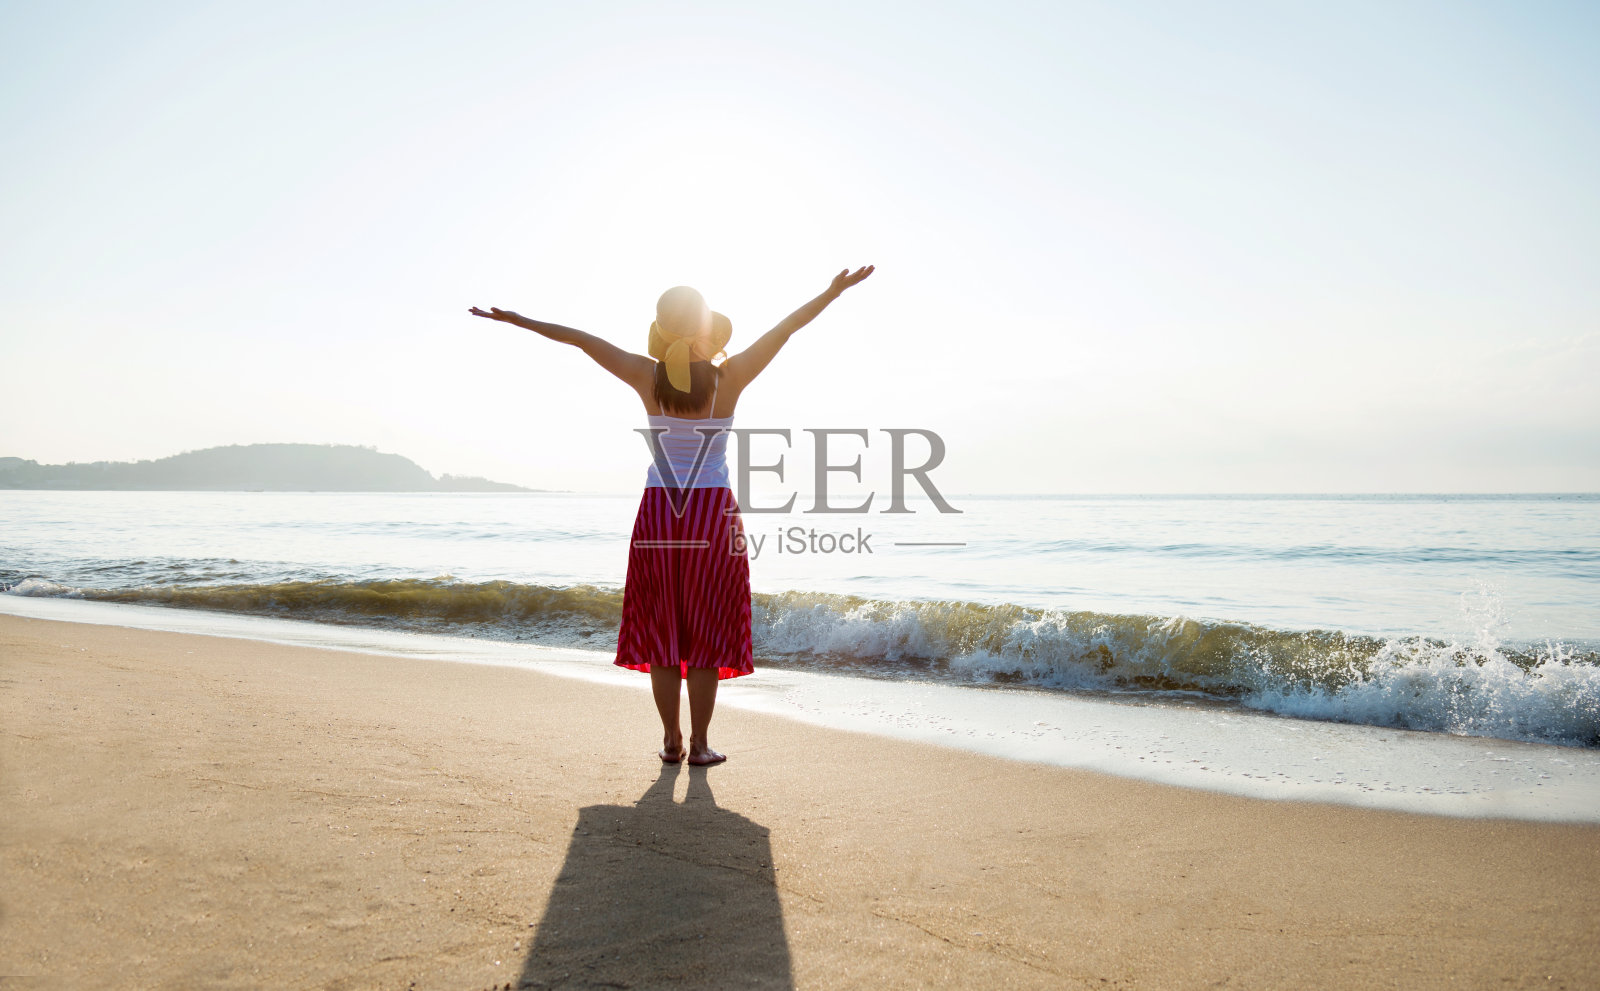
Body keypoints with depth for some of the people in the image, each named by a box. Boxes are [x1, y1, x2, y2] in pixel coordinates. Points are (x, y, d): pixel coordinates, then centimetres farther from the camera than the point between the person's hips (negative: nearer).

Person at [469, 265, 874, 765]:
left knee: (662, 630, 10)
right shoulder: (730, 377, -7)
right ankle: (699, 743, 9)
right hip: (714, 512, -1)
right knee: (706, 632, 6)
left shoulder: (649, 377, -4)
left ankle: (672, 740, 14)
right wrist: (835, 291, 5)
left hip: (658, 513, 1)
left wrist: (514, 319, 8)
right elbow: (786, 326, -1)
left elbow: (581, 339, 1)